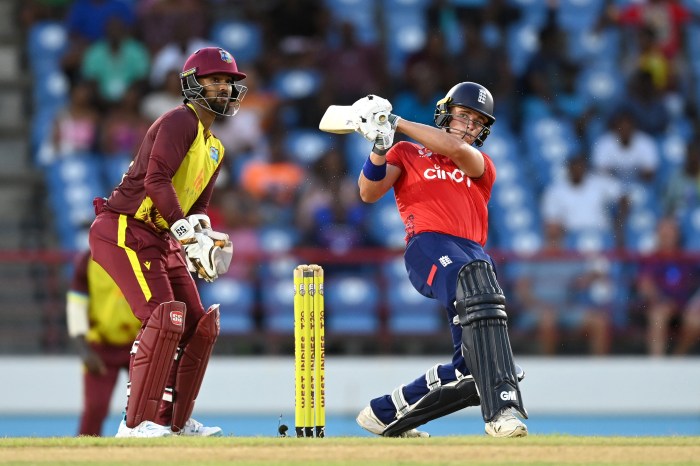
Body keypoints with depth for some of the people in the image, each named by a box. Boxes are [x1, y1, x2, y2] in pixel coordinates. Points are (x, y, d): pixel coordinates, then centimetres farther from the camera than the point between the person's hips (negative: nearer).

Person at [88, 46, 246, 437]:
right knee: (165, 317, -20)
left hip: (163, 240, 10)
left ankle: (175, 420, 18)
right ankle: (138, 423, -17)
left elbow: (199, 205, 22)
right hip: (125, 232, -10)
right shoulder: (180, 122, -12)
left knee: (199, 325, 9)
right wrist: (186, 230, -26)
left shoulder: (215, 149, 19)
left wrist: (202, 238, 1)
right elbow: (156, 180, -24)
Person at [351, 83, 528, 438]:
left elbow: (457, 149, 2)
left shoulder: (483, 166, 26)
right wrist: (381, 146, -10)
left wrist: (397, 122, 1)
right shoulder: (407, 154, 23)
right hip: (429, 245, -5)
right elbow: (369, 193, 7)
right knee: (477, 289, -38)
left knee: (472, 371, -5)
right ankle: (502, 409, -49)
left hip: (475, 255, 5)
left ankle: (385, 413, 14)